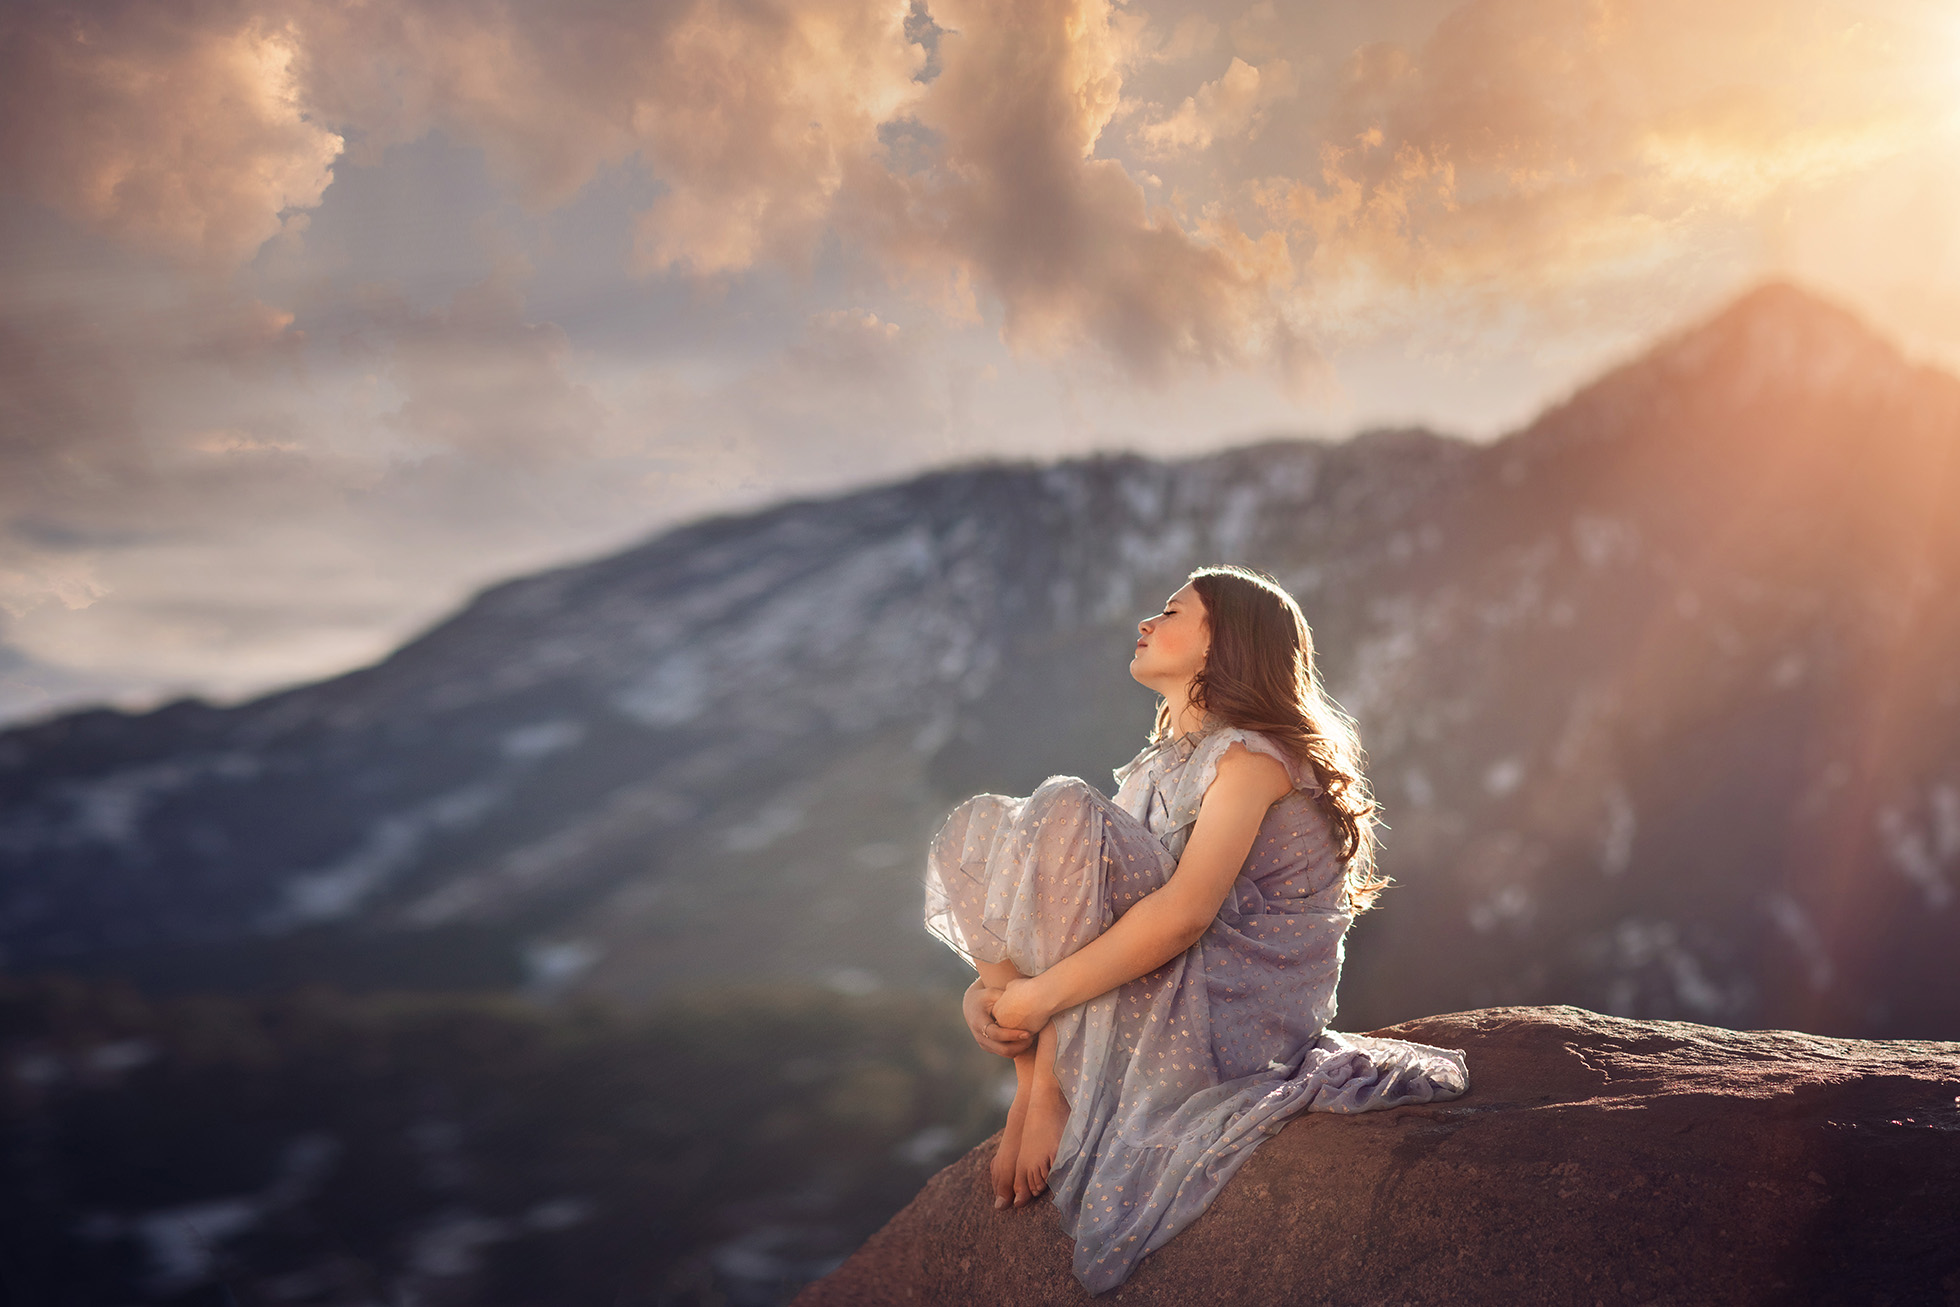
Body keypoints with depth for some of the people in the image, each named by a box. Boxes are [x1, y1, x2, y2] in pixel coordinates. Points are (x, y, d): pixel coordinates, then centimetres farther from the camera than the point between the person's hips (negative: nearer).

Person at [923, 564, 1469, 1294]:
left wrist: (1040, 994, -21)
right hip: (1173, 1009, 9)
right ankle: (1038, 1086, -8)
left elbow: (1185, 912, -24)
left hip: (1233, 1012, -9)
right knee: (980, 833, 1)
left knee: (1060, 818, -23)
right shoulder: (1156, 769, 17)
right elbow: (1080, 911, 8)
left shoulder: (1254, 757, -9)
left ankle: (1042, 1090, -14)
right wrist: (999, 984, -10)